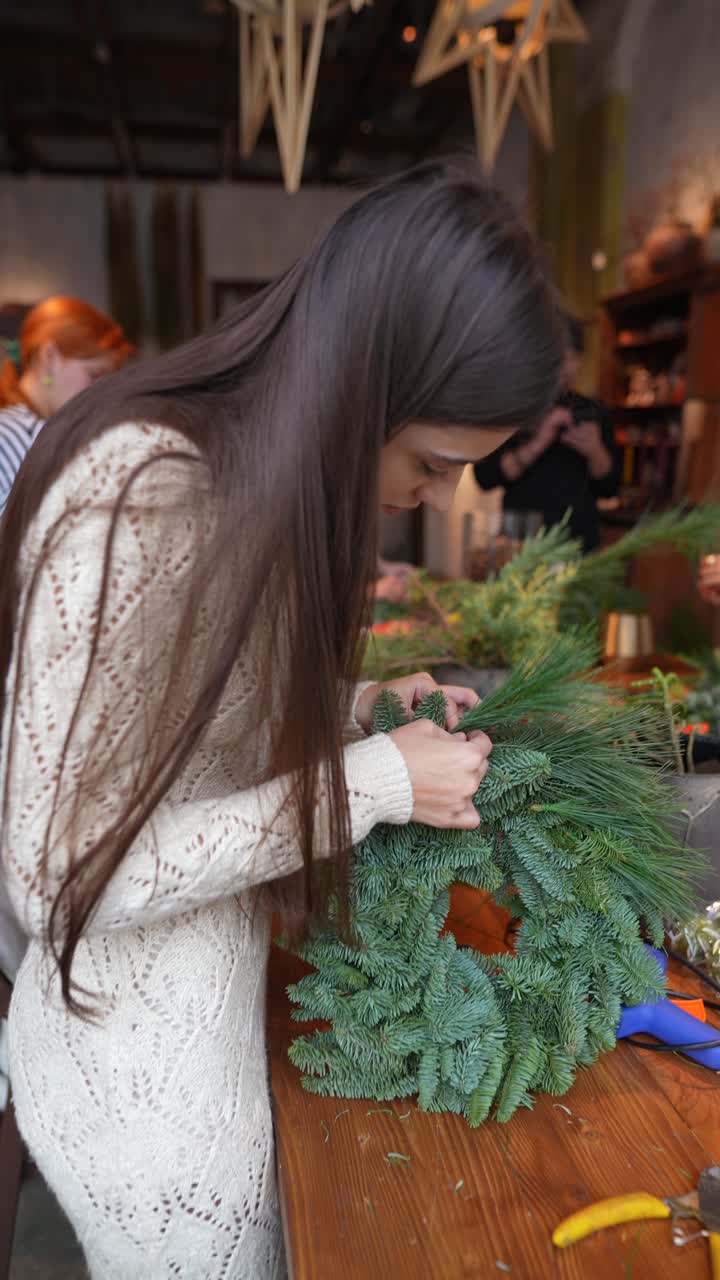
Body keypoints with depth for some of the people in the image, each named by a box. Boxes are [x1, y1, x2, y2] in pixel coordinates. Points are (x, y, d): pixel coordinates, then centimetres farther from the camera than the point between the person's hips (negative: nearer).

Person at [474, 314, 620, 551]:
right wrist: (537, 445, -22)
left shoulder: (594, 412, 7)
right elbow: (485, 477, -11)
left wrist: (595, 452, -15)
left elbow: (609, 489, 4)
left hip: (580, 543, 3)